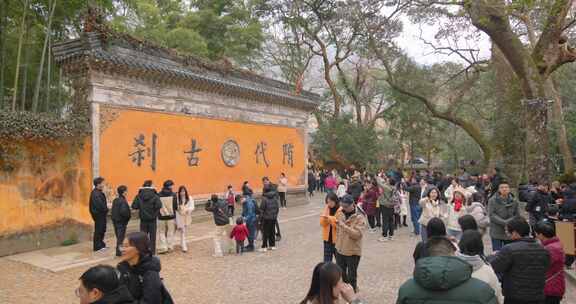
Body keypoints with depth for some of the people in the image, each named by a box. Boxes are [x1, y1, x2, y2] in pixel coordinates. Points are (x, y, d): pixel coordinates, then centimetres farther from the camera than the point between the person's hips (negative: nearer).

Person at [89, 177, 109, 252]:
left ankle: (101, 244, 29)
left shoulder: (99, 192, 13)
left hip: (102, 214, 10)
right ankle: (97, 247, 5)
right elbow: (99, 204, -25)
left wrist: (105, 209, 3)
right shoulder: (95, 193, -18)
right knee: (98, 230, -3)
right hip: (98, 214, -10)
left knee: (102, 230, 18)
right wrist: (105, 209, -12)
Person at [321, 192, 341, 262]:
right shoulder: (326, 209, 4)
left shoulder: (341, 210, -13)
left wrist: (330, 218, -28)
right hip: (328, 238, 5)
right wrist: (324, 217, -14)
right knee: (327, 260, 11)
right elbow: (322, 224, -1)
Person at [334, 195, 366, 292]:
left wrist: (344, 226, -32)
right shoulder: (341, 213, 1)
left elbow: (357, 234, -27)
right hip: (340, 249, 6)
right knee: (340, 273, 21)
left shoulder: (360, 217, -18)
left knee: (351, 275, 8)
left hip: (352, 251, -6)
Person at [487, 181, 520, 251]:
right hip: (496, 233, -3)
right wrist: (504, 223, -20)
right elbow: (491, 215, -11)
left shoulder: (514, 201, 4)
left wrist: (509, 222, -15)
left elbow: (517, 215, 5)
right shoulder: (492, 200, -6)